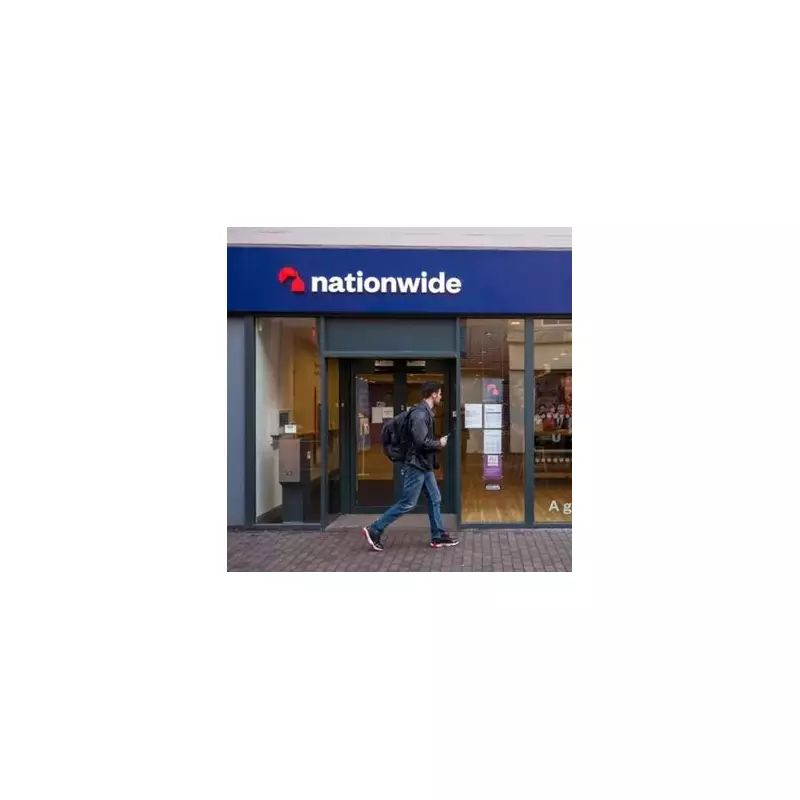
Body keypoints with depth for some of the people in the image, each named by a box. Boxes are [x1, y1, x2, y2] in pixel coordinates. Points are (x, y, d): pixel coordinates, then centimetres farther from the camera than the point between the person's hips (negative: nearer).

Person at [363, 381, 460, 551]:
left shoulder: (426, 412, 11)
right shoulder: (420, 414, -20)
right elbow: (421, 441, -27)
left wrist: (437, 443, 3)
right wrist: (439, 444, -12)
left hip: (424, 465, 10)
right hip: (416, 465, -10)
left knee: (434, 499, 13)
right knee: (407, 503, -5)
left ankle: (438, 537, 21)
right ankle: (374, 530, 1)